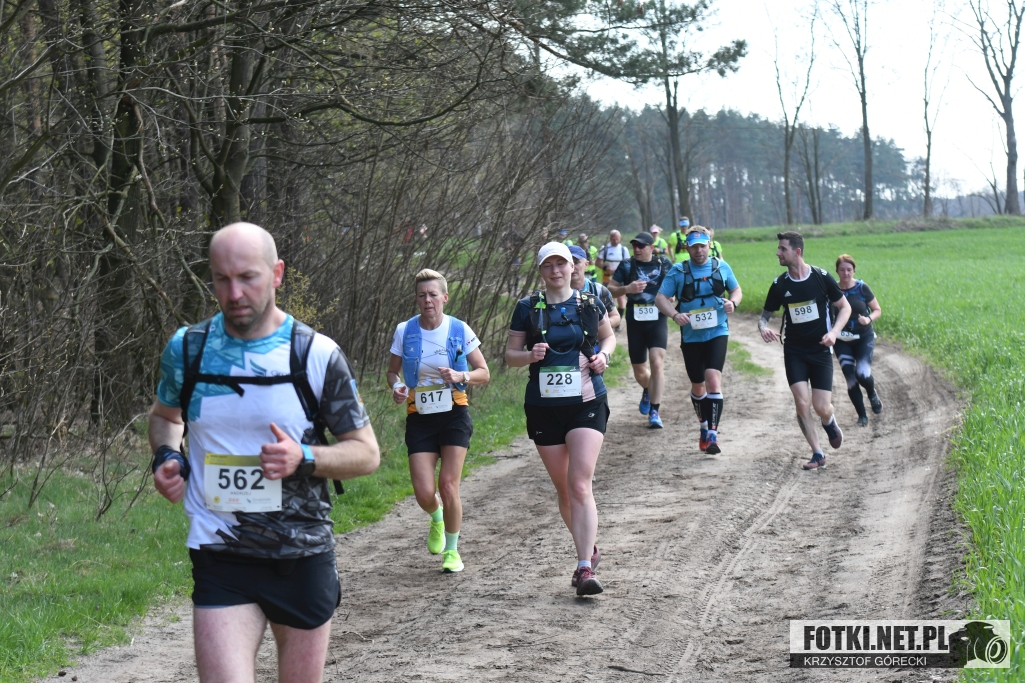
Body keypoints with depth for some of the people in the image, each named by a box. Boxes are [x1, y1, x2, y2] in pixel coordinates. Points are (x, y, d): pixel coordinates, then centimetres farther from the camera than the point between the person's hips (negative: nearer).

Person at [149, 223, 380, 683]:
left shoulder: (318, 356, -6)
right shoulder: (187, 349, 1)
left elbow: (367, 453, 0)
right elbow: (164, 415, 22)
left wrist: (304, 458, -18)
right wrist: (166, 457, 0)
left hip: (303, 555, 0)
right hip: (220, 558, 0)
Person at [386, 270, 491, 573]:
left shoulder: (460, 330, -3)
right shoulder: (404, 331, -1)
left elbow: (484, 374, 3)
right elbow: (392, 371, 11)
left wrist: (461, 376, -17)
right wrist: (397, 386, -12)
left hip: (454, 415, -1)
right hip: (419, 419, 1)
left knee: (448, 485, -9)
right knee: (424, 492, -9)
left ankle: (452, 550, 13)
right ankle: (437, 518, 30)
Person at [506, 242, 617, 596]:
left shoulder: (589, 304, 3)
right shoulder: (527, 308, 2)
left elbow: (609, 336, 20)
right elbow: (510, 354, 6)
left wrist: (603, 355, -1)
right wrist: (530, 355, -15)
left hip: (587, 403, -2)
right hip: (544, 406, 2)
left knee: (580, 485, -15)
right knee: (563, 490, 10)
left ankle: (585, 568, -17)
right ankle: (588, 550, 31)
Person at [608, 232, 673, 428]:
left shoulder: (664, 264, 2)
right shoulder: (627, 266, 1)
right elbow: (610, 290, 2)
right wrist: (627, 289, -17)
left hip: (657, 321, -1)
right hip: (635, 322, 1)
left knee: (657, 364, -18)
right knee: (640, 373, 9)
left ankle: (654, 412, -11)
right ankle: (647, 391, 45)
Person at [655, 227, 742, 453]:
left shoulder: (721, 267, 4)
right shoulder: (678, 271, 0)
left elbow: (736, 289, 17)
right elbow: (660, 298, -2)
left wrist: (733, 302, -6)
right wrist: (675, 315, -20)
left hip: (717, 333, -1)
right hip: (691, 336, 1)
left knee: (713, 379, -18)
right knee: (697, 385, 13)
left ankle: (712, 434, -18)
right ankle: (704, 426, 36)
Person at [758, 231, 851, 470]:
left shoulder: (821, 278, -8)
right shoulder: (779, 285, -1)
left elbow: (845, 307, 2)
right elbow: (765, 314, 9)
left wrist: (834, 332, -14)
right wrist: (763, 327, -16)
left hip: (820, 350, -2)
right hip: (794, 352, 2)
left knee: (821, 408, -7)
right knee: (802, 403, -12)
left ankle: (830, 423, 31)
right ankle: (817, 454, 2)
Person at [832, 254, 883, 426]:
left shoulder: (862, 288, -5)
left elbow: (877, 310, 3)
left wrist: (869, 319, -17)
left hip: (864, 338, -2)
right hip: (842, 341, 2)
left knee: (862, 373, -19)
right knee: (850, 379, -5)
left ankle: (873, 395, 16)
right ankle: (862, 415, 11)